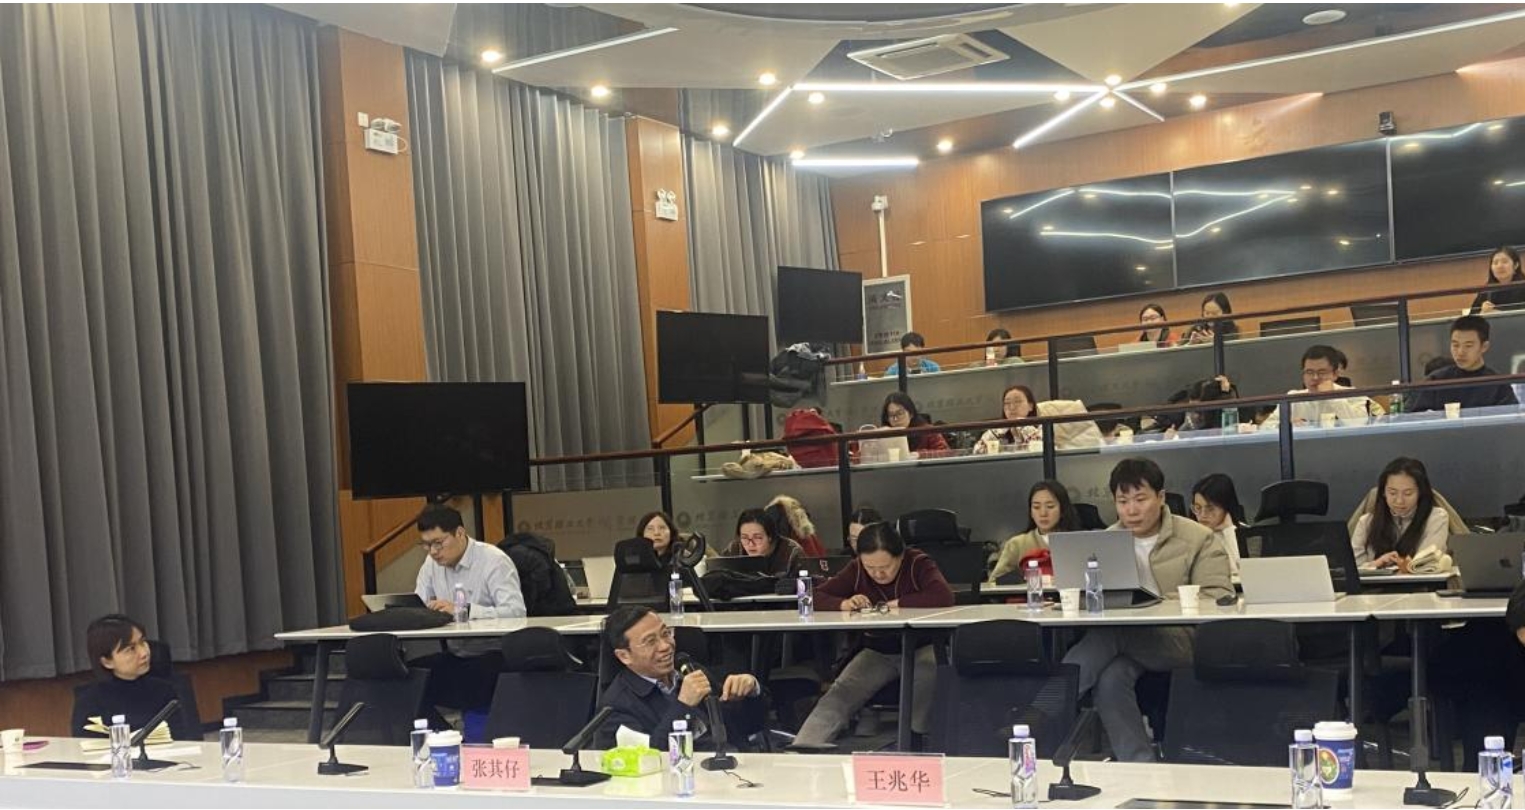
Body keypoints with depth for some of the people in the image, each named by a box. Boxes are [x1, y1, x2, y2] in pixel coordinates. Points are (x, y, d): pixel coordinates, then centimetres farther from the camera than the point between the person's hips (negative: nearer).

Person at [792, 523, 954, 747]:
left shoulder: (918, 564, -11)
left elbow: (944, 597, -29)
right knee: (839, 694, -19)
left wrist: (897, 604, -25)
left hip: (920, 647, -3)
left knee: (928, 674, -37)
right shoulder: (856, 570, -2)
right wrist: (844, 604, -27)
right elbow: (817, 597, -6)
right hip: (877, 651, 3)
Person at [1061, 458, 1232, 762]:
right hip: (1126, 645, 4)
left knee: (1107, 634, -34)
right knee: (1110, 680, -34)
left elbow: (1219, 598, -5)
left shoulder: (1197, 538, 5)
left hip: (1180, 640, -4)